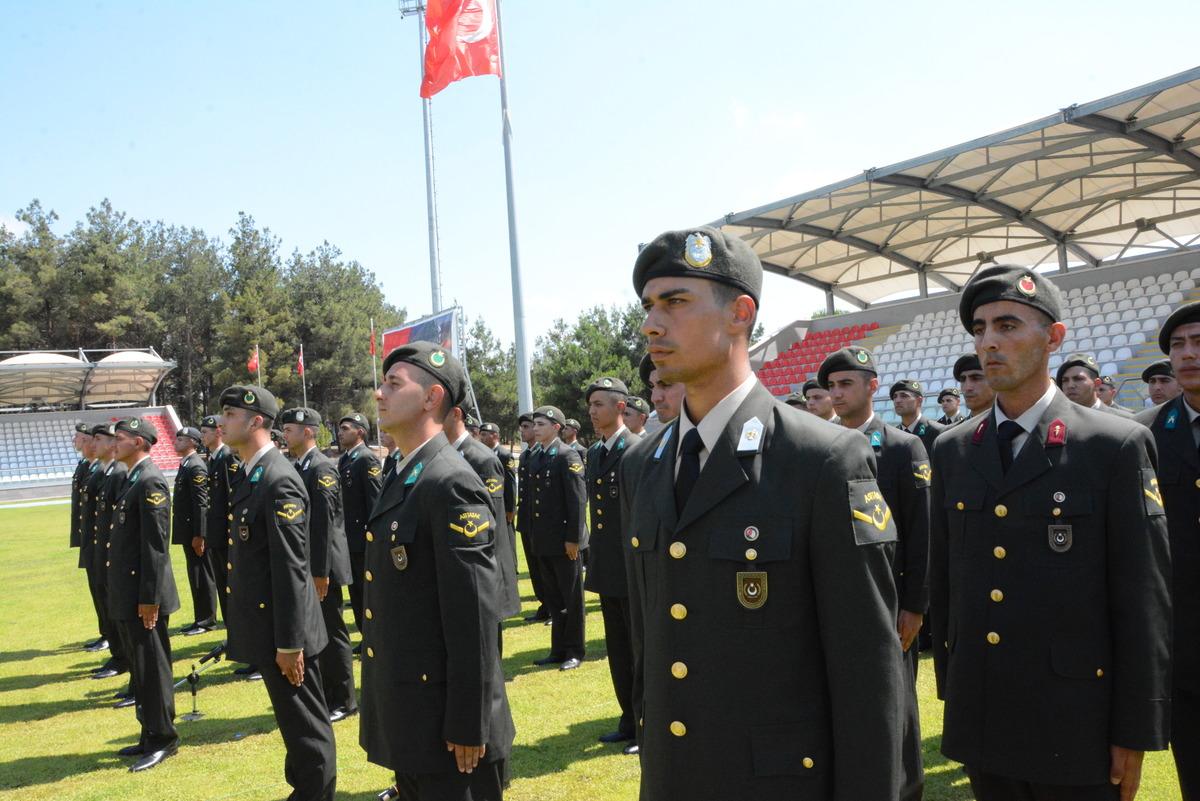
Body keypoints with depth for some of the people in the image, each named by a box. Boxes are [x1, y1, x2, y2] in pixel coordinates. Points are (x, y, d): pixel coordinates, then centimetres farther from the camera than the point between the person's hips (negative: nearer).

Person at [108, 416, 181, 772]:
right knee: (140, 666, 17)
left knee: (152, 668, 0)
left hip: (143, 595, -10)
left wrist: (149, 598, -20)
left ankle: (162, 739, 11)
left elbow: (156, 544, -20)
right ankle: (150, 734, 28)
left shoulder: (150, 481, -17)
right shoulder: (132, 479, 13)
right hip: (126, 594, 10)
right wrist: (123, 593, 17)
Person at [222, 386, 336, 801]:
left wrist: (289, 642, -20)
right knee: (294, 718, 22)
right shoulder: (252, 474, 10)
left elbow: (291, 568, -22)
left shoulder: (278, 480, -21)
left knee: (306, 724, 5)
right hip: (265, 623, 10)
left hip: (283, 629, -9)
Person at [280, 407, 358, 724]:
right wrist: (309, 571, 13)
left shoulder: (322, 468, -16)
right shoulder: (299, 467, 11)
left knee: (332, 633, 2)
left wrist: (321, 573, -20)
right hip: (305, 567, 9)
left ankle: (344, 702, 14)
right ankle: (324, 696, 29)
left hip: (321, 568, -9)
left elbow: (325, 522, -20)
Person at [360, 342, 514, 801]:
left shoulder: (451, 484, -20)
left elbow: (475, 617, -22)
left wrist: (468, 726, -20)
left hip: (442, 718, -9)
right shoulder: (402, 479, 10)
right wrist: (385, 706, 18)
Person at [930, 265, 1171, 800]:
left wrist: (1135, 733, -7)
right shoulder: (951, 450, 4)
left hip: (1076, 728, -3)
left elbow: (1144, 600, -8)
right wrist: (950, 689, 9)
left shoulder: (1117, 446, -8)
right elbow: (942, 580, 8)